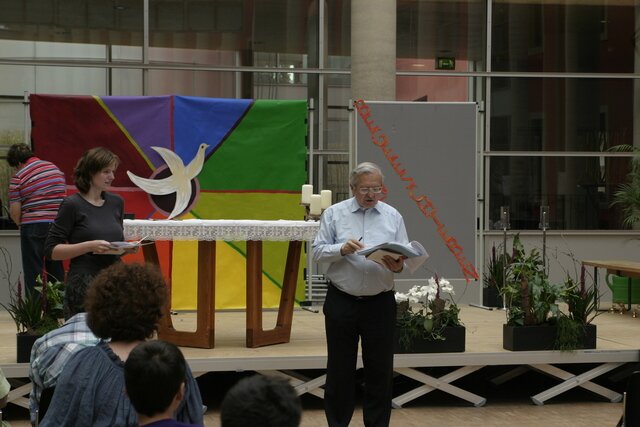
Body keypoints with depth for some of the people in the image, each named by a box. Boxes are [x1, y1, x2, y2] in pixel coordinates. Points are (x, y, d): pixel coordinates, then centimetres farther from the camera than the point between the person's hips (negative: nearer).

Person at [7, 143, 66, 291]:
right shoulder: (55, 168, 10)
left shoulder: (18, 177, -6)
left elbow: (14, 212, -8)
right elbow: (64, 196, 17)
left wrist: (21, 224, 10)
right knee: (57, 270, 13)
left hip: (34, 227, -5)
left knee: (33, 272, 2)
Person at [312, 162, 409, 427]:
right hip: (341, 302, -1)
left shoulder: (393, 216, 7)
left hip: (380, 303, 1)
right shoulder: (334, 214, 3)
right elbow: (318, 252, 0)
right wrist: (342, 249, -18)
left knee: (380, 369, 5)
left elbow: (406, 256, 3)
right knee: (340, 368, 7)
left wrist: (398, 266, -19)